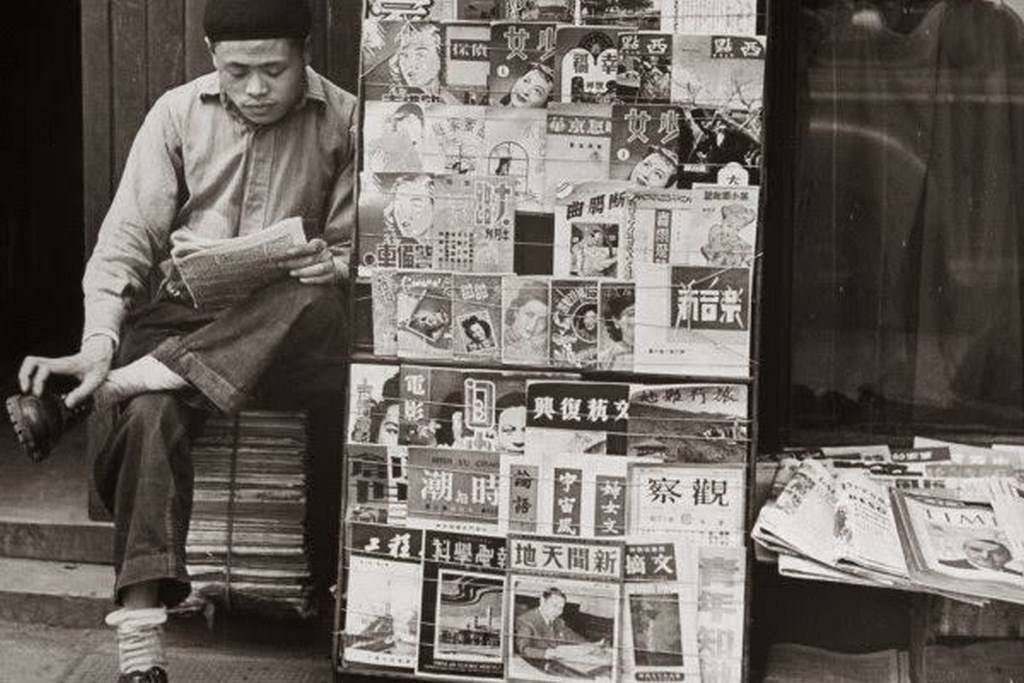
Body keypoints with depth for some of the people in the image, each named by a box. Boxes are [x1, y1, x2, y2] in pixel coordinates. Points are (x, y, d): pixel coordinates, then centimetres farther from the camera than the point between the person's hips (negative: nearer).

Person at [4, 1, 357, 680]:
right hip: (182, 316, 1)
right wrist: (99, 342, -17)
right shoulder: (178, 113, 4)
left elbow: (357, 250, 8)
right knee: (148, 414, -31)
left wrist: (331, 265, -17)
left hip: (283, 327, 0)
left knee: (318, 307, -36)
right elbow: (127, 239, -1)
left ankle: (78, 400, -31)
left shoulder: (344, 122, 2)